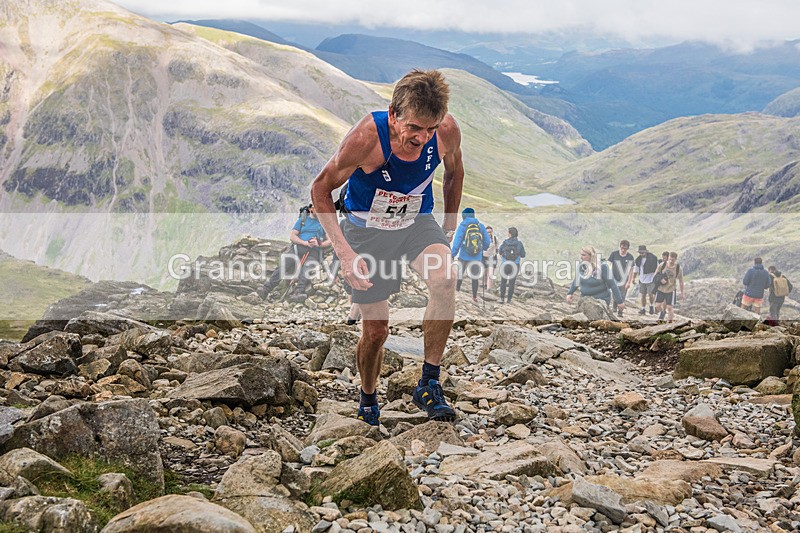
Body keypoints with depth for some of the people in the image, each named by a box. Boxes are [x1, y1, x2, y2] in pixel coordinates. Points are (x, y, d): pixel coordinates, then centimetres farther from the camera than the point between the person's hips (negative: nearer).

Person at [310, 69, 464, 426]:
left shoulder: (447, 132, -21)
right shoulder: (366, 138, -31)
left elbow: (454, 172, 4)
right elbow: (320, 189, -17)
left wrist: (449, 229, 6)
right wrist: (343, 251, -24)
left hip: (417, 222, 2)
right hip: (367, 229, -2)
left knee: (444, 281, -30)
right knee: (375, 330, 2)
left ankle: (429, 385, -15)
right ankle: (368, 404, 31)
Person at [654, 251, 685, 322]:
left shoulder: (679, 269, -13)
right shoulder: (662, 265, -13)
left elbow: (681, 281, -1)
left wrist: (682, 293, 4)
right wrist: (661, 280, -20)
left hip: (670, 290, -2)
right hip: (660, 289, 2)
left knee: (669, 307, -2)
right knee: (658, 305, 5)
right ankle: (663, 312, 38)